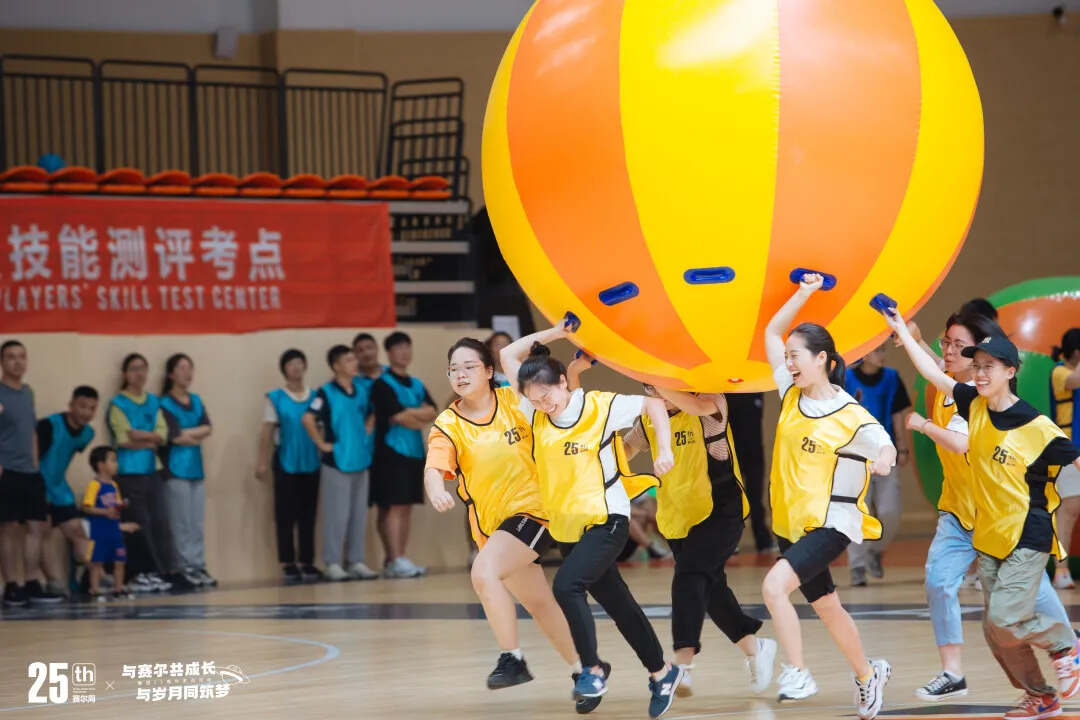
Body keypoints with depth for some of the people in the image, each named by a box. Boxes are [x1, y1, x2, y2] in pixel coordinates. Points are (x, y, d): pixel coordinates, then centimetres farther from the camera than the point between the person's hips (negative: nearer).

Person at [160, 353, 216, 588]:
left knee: (197, 523, 6)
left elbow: (208, 428, 4)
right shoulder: (165, 404, -5)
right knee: (181, 523, -6)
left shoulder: (196, 401, 15)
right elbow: (175, 437, -12)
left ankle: (198, 565, 10)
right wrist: (197, 435, 1)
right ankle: (184, 567, -2)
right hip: (176, 469, -6)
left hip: (196, 468, 6)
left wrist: (188, 434, -10)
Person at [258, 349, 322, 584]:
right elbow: (267, 432, -1)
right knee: (286, 515, 0)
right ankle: (288, 564, 3)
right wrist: (263, 462, -6)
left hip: (311, 463, 2)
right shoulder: (276, 398, 0)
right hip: (285, 463, -2)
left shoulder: (315, 397, 6)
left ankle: (307, 563, 9)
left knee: (308, 516, 5)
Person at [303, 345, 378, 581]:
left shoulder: (362, 389, 9)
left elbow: (371, 413, 28)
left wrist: (367, 430, 12)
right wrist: (322, 444, -16)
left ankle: (356, 561, 17)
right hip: (337, 462, -6)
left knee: (359, 514, 10)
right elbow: (308, 419, -21)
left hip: (360, 461, 6)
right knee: (336, 514, -4)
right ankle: (333, 563, 2)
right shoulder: (327, 393, -10)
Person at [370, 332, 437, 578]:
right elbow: (397, 416, -14)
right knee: (393, 507, -11)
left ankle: (398, 561, 10)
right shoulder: (383, 385, -5)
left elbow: (432, 412, 5)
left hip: (414, 452, 7)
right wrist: (420, 416, 0)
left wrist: (410, 414, -11)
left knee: (406, 508, 7)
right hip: (391, 452, -7)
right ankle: (395, 561, -13)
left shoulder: (417, 385, 18)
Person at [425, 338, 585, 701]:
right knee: (539, 603, 16)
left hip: (531, 507, -4)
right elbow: (434, 468, -22)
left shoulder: (514, 402, -7)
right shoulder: (447, 426, -5)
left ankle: (512, 658, -17)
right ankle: (582, 668, 36)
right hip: (491, 524, 4)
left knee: (483, 573, -27)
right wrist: (436, 490, -44)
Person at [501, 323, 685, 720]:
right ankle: (662, 672, 25)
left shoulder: (601, 406, -12)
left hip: (606, 521, -6)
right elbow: (509, 356, 5)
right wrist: (553, 333, -3)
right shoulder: (536, 412, 1)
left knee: (566, 585, -25)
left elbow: (652, 404, -3)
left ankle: (593, 669, -12)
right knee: (617, 603, 12)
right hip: (567, 526, 6)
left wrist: (664, 450, -13)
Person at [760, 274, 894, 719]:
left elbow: (886, 447, -10)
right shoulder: (791, 395, 2)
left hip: (830, 524, -7)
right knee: (825, 606, 18)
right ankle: (868, 674, 37)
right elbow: (772, 333, 7)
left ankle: (797, 674, -18)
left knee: (774, 586, -26)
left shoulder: (852, 417, -15)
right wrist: (804, 293, -2)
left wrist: (882, 461, -34)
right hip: (792, 523, 7)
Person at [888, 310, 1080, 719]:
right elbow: (934, 375, 8)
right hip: (989, 539, 6)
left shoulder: (1037, 428, -14)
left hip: (1027, 538, -6)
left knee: (1005, 619, -17)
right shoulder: (975, 406, 2)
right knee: (997, 633, 6)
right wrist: (902, 332, 8)